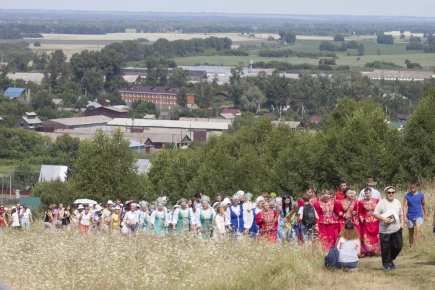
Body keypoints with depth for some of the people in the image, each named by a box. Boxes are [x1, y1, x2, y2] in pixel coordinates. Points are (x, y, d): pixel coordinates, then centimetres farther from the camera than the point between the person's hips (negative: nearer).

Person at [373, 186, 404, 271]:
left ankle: (390, 260, 28)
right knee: (386, 248, -2)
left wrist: (402, 222, 9)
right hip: (385, 231, -5)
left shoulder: (397, 202, 12)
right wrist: (383, 219, -23)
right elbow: (375, 214, -11)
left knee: (398, 246, 5)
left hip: (397, 229, 5)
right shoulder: (381, 203, -6)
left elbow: (401, 214, 23)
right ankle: (386, 264, 11)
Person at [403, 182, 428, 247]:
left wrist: (425, 215, 15)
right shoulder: (407, 196, -6)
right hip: (410, 216, 1)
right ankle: (411, 246, 26)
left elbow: (424, 205, 10)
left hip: (419, 215, -1)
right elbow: (405, 206, -7)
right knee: (410, 233, 11)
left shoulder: (421, 195, -3)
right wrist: (405, 217, -16)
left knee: (418, 230, -21)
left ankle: (416, 245, -26)